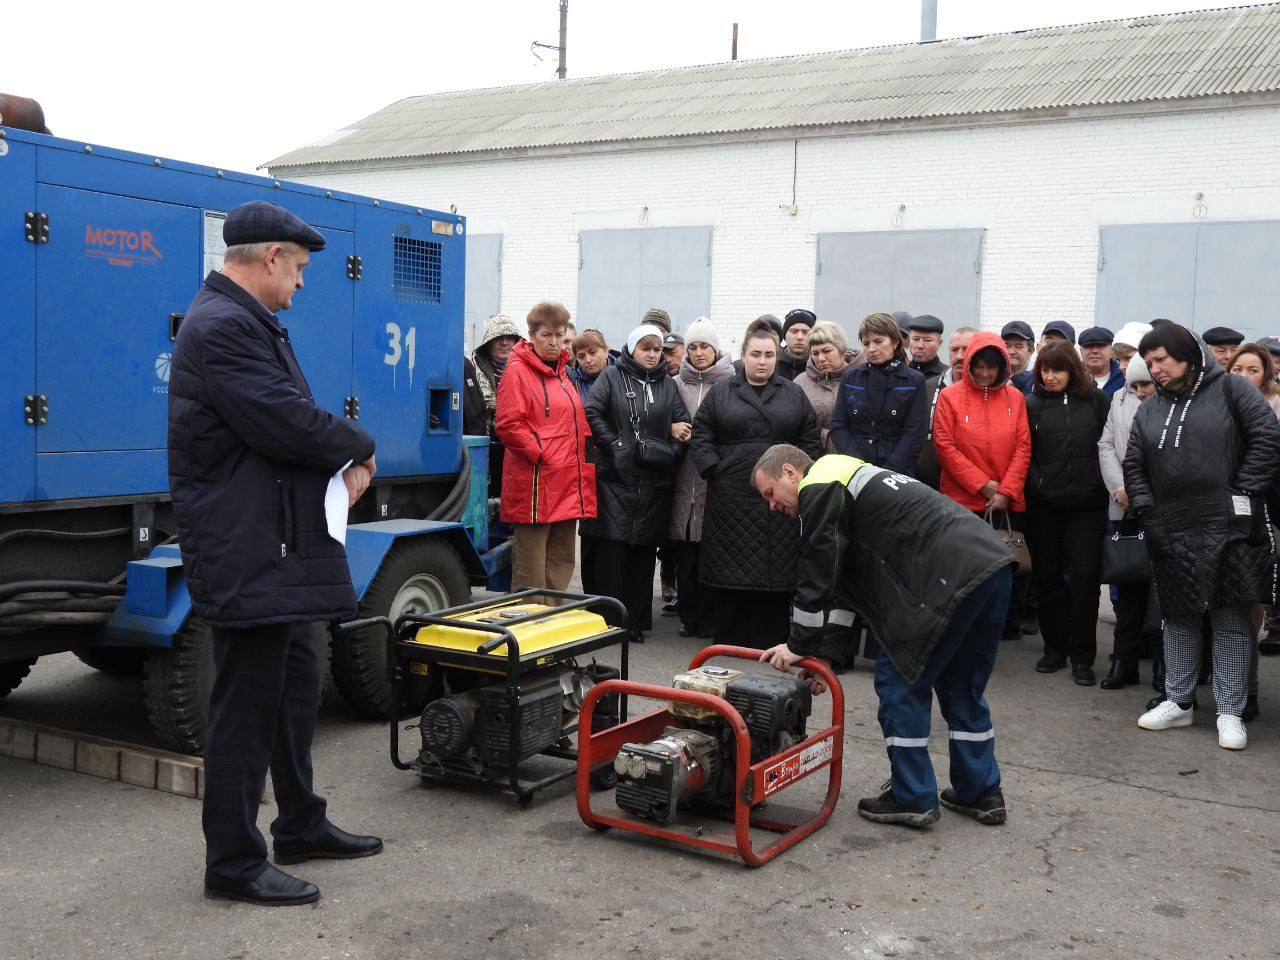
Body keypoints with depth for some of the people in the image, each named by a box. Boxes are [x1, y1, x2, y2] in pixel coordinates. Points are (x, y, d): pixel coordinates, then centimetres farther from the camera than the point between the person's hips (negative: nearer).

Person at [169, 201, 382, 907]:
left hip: (278, 550, 11)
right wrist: (359, 448, -6)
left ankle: (300, 826, 34)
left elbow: (291, 417, 18)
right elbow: (285, 423, -24)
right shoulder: (222, 328, -18)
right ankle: (233, 864, 10)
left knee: (295, 688, 20)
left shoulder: (250, 323, 17)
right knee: (247, 707, -2)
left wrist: (344, 464, -1)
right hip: (246, 553, -11)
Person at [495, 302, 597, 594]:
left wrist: (581, 458, 13)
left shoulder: (562, 372, 18)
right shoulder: (518, 372, -7)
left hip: (568, 485, 8)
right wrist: (539, 453, -16)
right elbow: (508, 425, -16)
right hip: (536, 485, -8)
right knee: (531, 572, -2)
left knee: (561, 565, 15)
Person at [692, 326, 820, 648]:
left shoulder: (794, 395, 12)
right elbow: (702, 435, 5)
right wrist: (714, 470, -6)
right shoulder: (720, 393, 9)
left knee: (776, 569, 1)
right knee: (730, 570, 2)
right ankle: (728, 643, 11)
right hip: (731, 497, -1)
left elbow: (809, 438, 10)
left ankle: (769, 644, 8)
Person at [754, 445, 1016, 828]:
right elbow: (844, 581, 27)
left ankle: (912, 799, 11)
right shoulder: (849, 480, 30)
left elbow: (817, 576, -3)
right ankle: (980, 793, 28)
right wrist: (822, 651, 22)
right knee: (961, 686, 21)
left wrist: (801, 646, 7)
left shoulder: (818, 490, 0)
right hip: (994, 563, 10)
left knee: (901, 680, 4)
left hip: (952, 577, -10)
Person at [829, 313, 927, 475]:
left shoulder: (914, 381, 3)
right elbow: (838, 426, 5)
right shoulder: (850, 378, 10)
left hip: (896, 472, -2)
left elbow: (913, 434, -4)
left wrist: (887, 472, -14)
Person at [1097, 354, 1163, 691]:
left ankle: (1162, 663, 13)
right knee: (1127, 585, 9)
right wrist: (1119, 486, -3)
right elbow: (1106, 446, 9)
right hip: (1126, 508, 4)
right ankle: (1124, 659, 16)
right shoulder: (1121, 400, 9)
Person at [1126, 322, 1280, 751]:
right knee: (1179, 619, 11)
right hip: (1172, 533, 4)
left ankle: (1230, 712, 10)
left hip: (1230, 529, -4)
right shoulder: (1148, 411, 14)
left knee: (1232, 620, 2)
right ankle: (1178, 702, 23)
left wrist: (1243, 495, -11)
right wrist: (1148, 513, 2)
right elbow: (1134, 467, 15)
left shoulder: (1229, 389, 0)